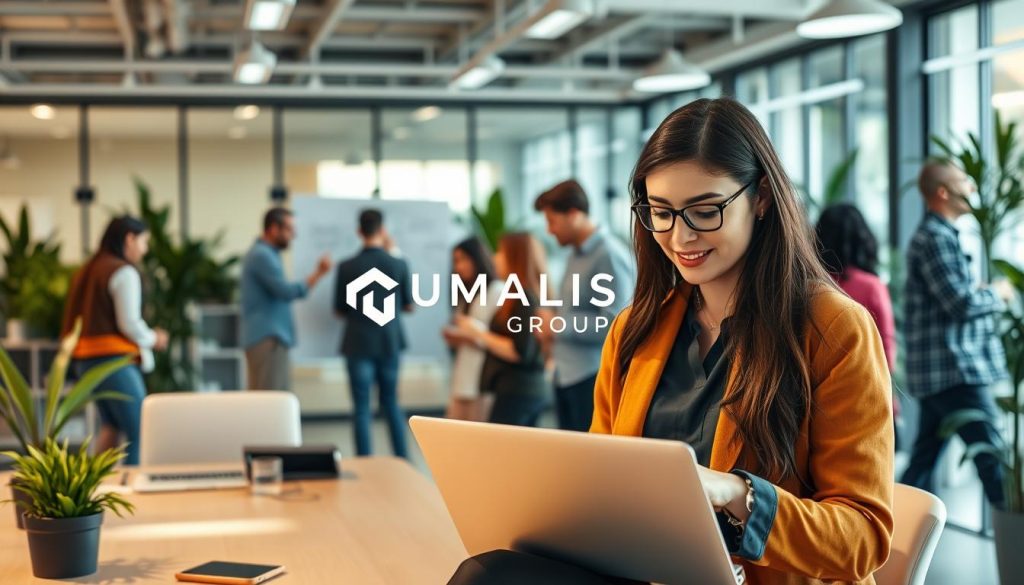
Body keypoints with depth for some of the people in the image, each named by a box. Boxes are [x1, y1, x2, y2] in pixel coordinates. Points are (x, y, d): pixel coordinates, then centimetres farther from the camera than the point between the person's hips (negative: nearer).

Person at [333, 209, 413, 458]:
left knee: (362, 408, 3)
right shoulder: (399, 264, -6)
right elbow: (408, 306, 8)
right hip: (389, 343, 2)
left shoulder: (346, 267, -9)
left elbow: (340, 311, -1)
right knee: (391, 403, 17)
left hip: (358, 345, -2)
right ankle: (403, 460, 16)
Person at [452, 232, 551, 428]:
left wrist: (480, 334, -9)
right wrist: (476, 334, 13)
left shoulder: (523, 297, -13)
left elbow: (520, 352, -18)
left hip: (518, 391, -9)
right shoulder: (530, 294, 13)